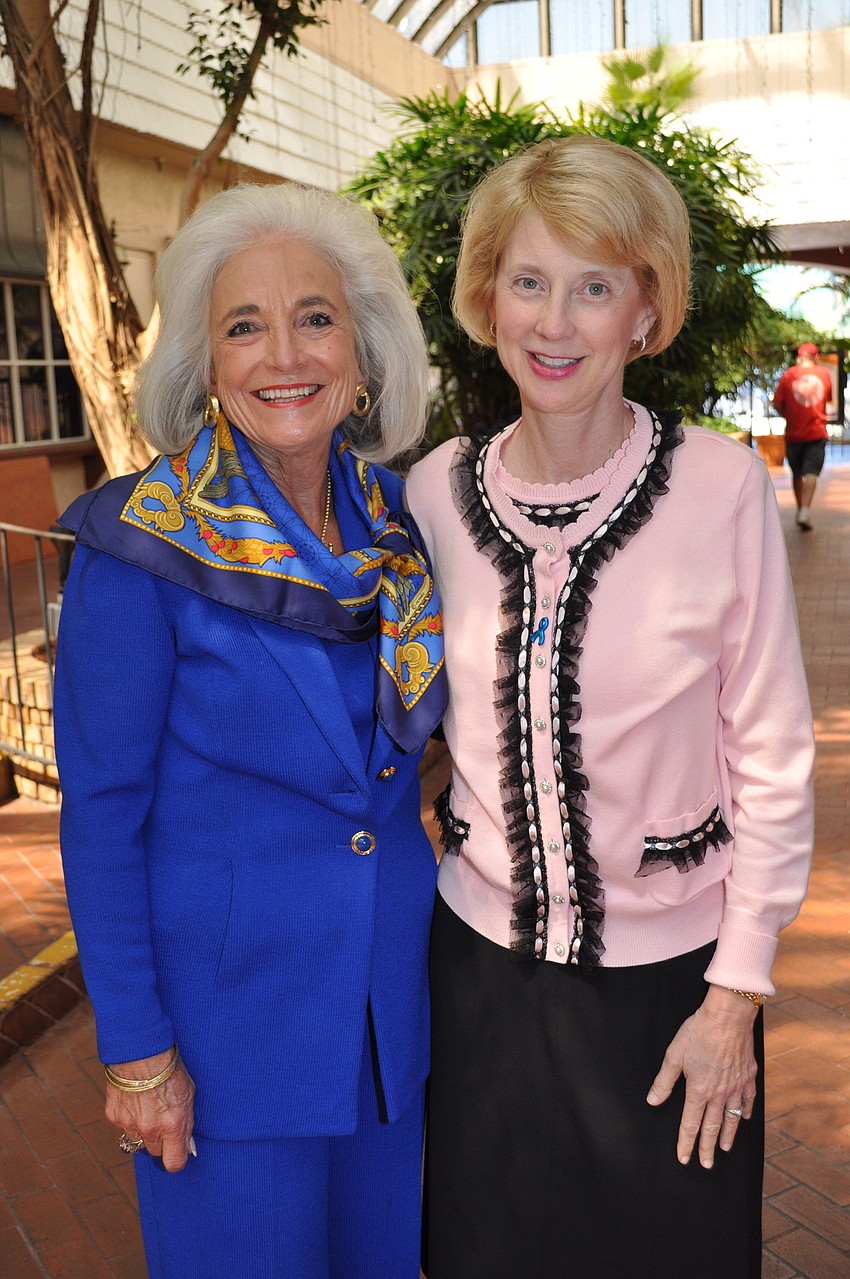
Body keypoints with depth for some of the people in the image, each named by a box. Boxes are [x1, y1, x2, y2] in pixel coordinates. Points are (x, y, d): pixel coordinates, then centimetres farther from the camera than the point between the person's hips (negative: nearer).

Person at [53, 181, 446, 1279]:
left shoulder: (395, 521, -2)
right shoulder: (144, 545, -17)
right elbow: (101, 814, -13)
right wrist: (135, 1051, -11)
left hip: (389, 1000, 5)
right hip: (224, 1011, -5)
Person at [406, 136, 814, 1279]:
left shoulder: (721, 486, -14)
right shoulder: (434, 490, -5)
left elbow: (772, 758, -8)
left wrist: (737, 993, -6)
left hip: (667, 969, -2)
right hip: (484, 954, 3)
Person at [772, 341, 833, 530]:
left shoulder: (789, 374, -2)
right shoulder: (824, 373, 2)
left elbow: (777, 404, -3)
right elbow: (828, 399, 15)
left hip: (794, 432, 1)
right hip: (817, 432, -1)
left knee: (797, 473, 14)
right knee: (811, 472, -6)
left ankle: (800, 509, 22)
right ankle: (806, 510, -23)